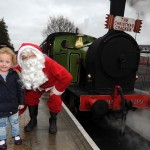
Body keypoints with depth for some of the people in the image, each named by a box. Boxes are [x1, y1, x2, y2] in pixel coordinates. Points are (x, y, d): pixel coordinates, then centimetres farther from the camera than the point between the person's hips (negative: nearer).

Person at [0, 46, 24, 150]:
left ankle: (16, 135, 44)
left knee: (15, 123, 22)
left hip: (13, 106, 1)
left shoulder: (14, 75, -10)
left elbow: (20, 88, -3)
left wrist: (21, 102, -2)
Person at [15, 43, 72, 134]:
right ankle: (33, 120, 20)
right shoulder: (21, 68, -32)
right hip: (36, 86, 3)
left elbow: (67, 77, -43)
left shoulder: (49, 63, -44)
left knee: (55, 101, -14)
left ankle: (53, 121, 16)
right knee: (30, 98, -6)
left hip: (52, 84, -3)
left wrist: (56, 90, -31)